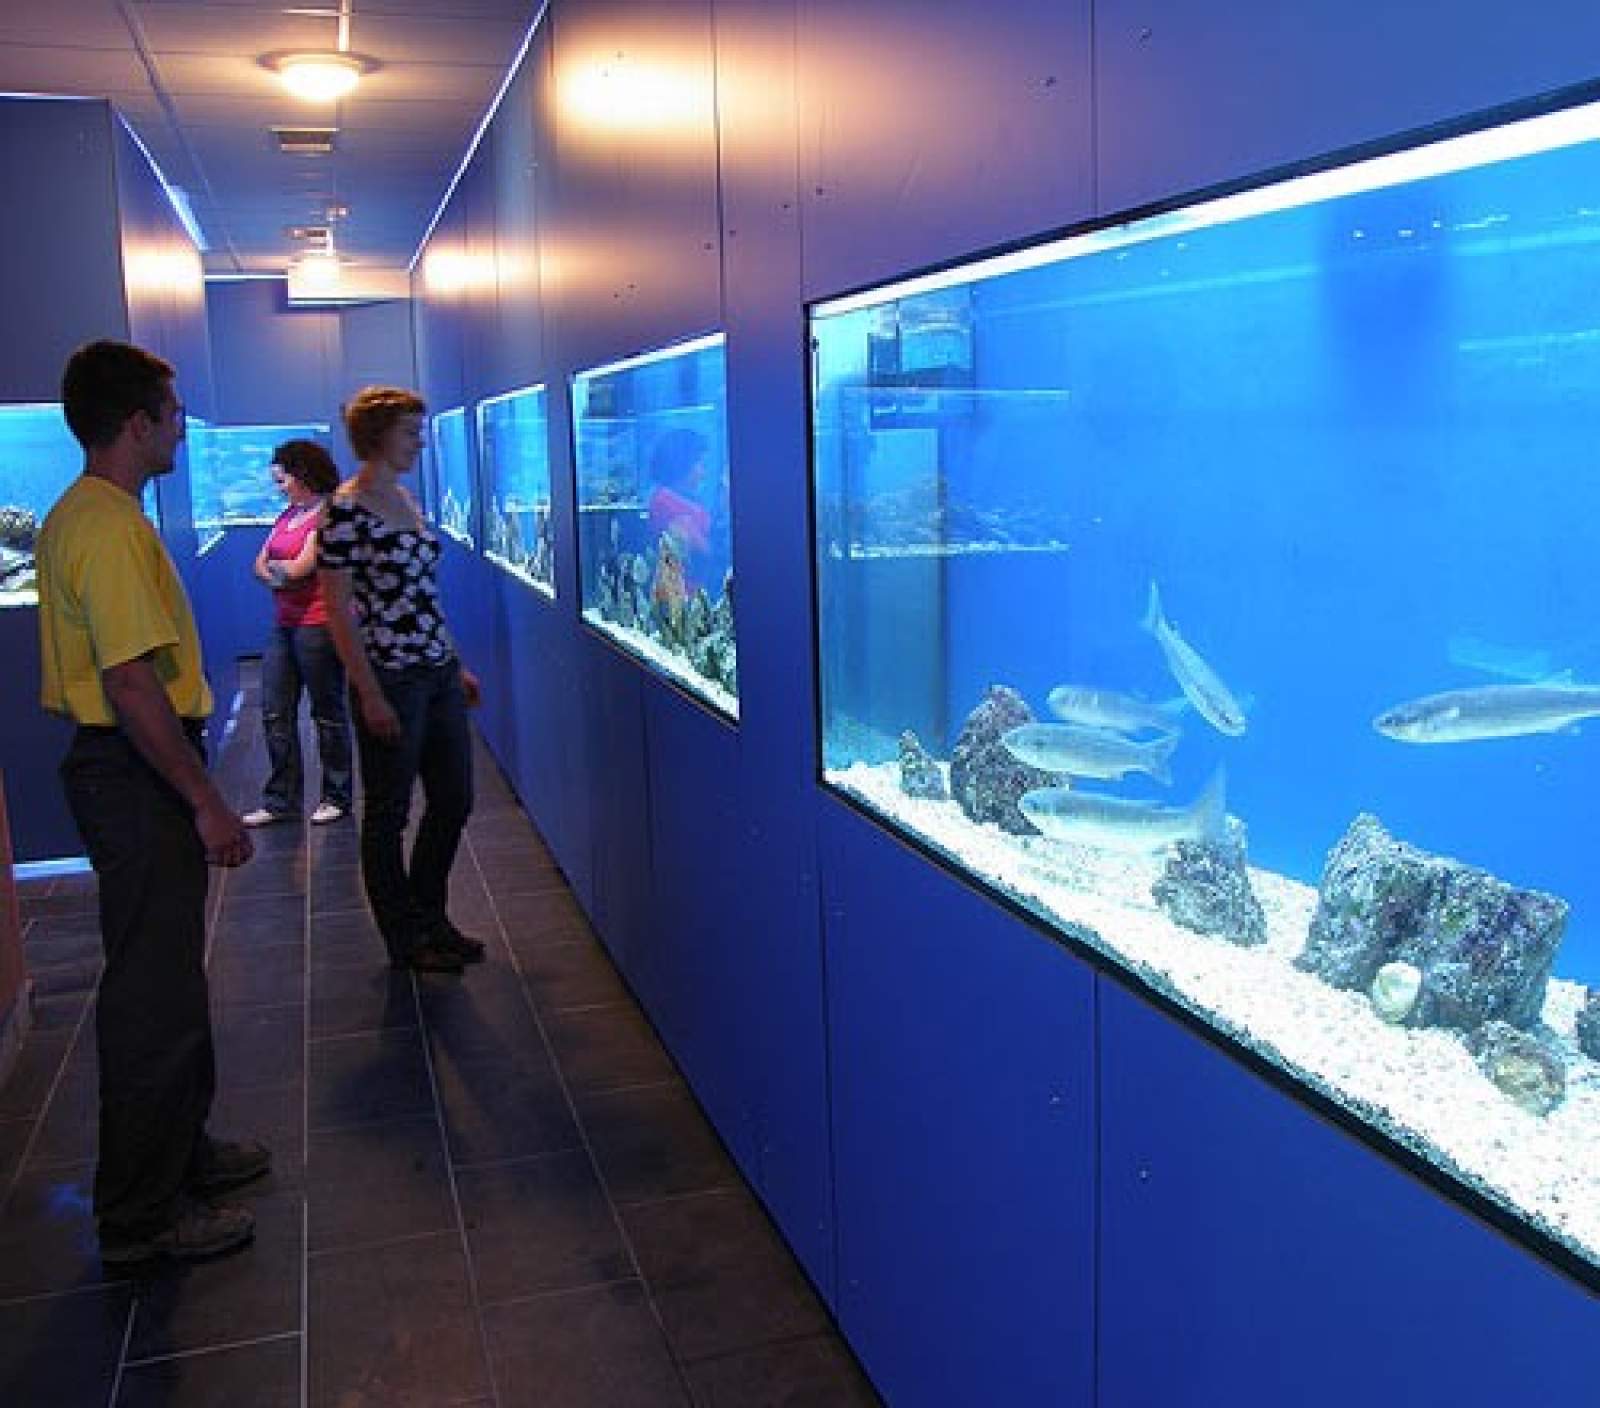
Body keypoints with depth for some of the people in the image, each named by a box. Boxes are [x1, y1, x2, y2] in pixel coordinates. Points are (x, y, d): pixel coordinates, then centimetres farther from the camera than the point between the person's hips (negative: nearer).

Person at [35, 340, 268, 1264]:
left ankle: (181, 1150, 36)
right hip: (139, 779, -11)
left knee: (169, 976, 21)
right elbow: (132, 683, -26)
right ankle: (143, 1215, 12)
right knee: (155, 994, -1)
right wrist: (207, 802, -22)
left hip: (117, 766, 11)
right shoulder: (111, 529, -20)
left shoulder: (77, 518, 13)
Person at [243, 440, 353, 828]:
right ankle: (281, 801, 15)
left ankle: (336, 797, 15)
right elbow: (260, 566, 11)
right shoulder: (288, 514, 16)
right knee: (275, 713, 8)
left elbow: (300, 567, -17)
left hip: (318, 624, -9)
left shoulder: (328, 513, -11)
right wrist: (284, 575, -9)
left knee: (327, 712, 3)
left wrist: (273, 565, 2)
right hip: (284, 624, 9)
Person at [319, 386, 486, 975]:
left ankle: (430, 918, 33)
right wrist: (370, 696, -17)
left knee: (453, 802, 15)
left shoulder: (405, 499, 11)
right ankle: (404, 939, 22)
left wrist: (456, 665, 17)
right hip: (390, 681, -8)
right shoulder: (345, 511, -14)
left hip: (438, 675, 8)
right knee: (388, 814, 7)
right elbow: (339, 610, -15)